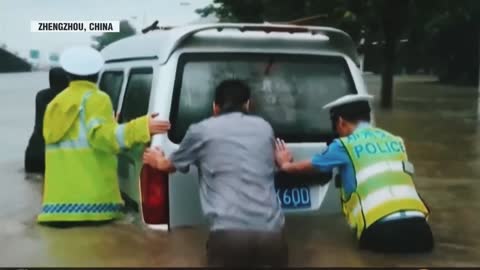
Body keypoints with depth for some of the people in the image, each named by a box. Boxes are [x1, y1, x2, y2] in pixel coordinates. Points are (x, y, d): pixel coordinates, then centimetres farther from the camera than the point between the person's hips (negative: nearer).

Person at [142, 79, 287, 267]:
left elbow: (170, 166, 29)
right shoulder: (265, 127, 20)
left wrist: (158, 161, 51)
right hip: (272, 231, 3)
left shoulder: (201, 130, 10)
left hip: (229, 233, -3)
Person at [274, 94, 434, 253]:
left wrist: (285, 165, 47)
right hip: (416, 223, 4)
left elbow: (310, 165, 25)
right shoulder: (396, 142, 21)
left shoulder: (344, 146, 8)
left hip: (381, 229, -4)